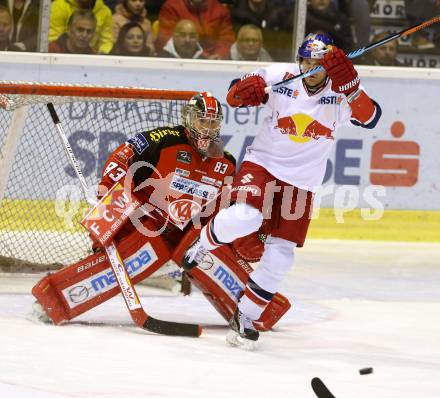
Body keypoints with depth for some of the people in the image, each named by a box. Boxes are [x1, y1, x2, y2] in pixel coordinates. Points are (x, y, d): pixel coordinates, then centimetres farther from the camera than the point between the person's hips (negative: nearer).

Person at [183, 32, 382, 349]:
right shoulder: (282, 77, -12)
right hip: (263, 163, -2)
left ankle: (246, 317, 17)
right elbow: (237, 93, -5)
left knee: (280, 255, 0)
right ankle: (204, 244, 4)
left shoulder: (341, 93, -11)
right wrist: (243, 91, -30)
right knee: (245, 216, -29)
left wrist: (349, 83, -40)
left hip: (301, 182, 2)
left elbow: (370, 118, -27)